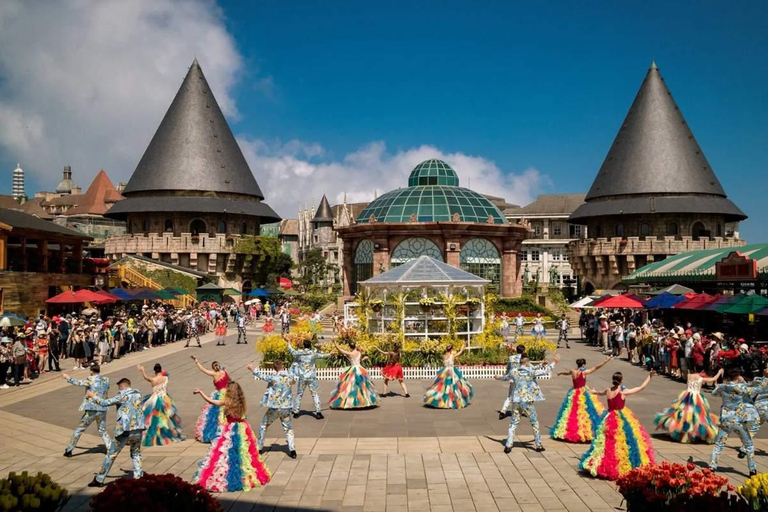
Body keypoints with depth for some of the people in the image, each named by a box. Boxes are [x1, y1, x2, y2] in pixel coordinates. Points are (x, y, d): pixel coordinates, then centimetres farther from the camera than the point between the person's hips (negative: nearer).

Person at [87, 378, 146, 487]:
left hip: (125, 430, -5)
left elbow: (105, 403, -1)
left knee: (111, 455, 7)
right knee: (136, 453, 20)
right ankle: (138, 477, 9)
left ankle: (99, 480, 15)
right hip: (138, 429, 5)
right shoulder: (138, 393, 11)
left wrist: (93, 396, 14)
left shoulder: (122, 395, -5)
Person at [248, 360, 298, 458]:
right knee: (288, 428, 14)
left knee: (263, 426, 18)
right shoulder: (290, 376, -4)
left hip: (274, 408, -2)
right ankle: (292, 450, 2)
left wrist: (253, 370, 11)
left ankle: (259, 448, 26)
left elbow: (262, 376, -2)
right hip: (286, 408, 2)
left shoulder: (273, 378, -14)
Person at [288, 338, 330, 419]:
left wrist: (288, 343, 31)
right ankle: (318, 411, -2)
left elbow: (292, 351, 15)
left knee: (299, 394, 12)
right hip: (311, 377, -1)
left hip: (302, 377, 1)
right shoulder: (313, 353, -4)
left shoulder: (299, 353, -4)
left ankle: (296, 412, 16)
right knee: (315, 394, 3)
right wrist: (330, 354, 31)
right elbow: (322, 356, 12)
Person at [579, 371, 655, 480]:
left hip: (610, 419, 5)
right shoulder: (623, 392, -13)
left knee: (609, 441, 14)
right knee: (621, 442, 1)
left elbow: (599, 392, 26)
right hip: (622, 419, -5)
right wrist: (650, 376, 1)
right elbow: (642, 387, -8)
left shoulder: (608, 390, 2)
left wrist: (593, 392, 49)